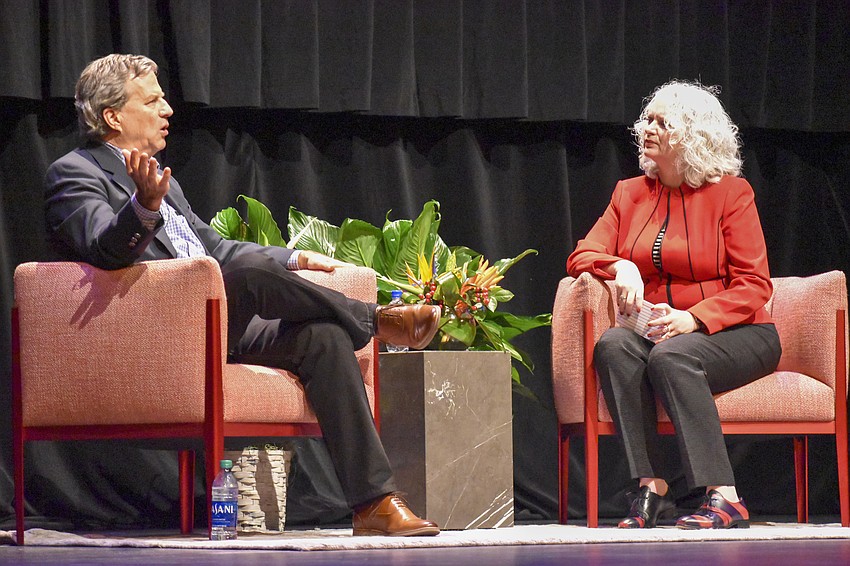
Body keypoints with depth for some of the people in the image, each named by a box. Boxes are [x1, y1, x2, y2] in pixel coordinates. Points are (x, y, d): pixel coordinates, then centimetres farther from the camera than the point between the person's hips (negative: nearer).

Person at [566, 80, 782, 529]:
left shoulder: (731, 192, 0)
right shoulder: (630, 193, 15)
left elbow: (753, 286, -5)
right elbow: (581, 257, 9)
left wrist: (692, 319, -21)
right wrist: (620, 266, -15)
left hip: (732, 334, -4)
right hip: (656, 334, 4)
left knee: (671, 356, -35)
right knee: (613, 345, -29)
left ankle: (723, 498, -38)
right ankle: (651, 488, -34)